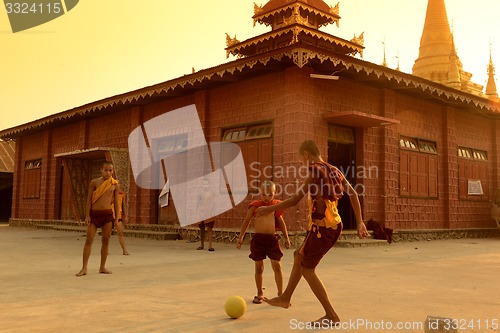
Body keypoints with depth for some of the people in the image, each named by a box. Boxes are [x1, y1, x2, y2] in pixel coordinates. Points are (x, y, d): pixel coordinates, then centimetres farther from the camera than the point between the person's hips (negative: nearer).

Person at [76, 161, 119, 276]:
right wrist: (87, 215, -4)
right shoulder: (94, 182, 0)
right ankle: (84, 268, -1)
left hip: (107, 214, 2)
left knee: (106, 240, 5)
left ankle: (102, 267, 15)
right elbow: (89, 200, 1)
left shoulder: (115, 184, 4)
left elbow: (116, 201, 9)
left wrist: (117, 217, 8)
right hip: (94, 213, -1)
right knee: (89, 240, -4)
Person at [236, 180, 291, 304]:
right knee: (259, 267, 6)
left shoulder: (276, 205, 7)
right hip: (258, 238, -1)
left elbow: (281, 222, 17)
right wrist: (240, 238, 5)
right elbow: (247, 221, 6)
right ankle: (260, 293, 21)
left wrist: (286, 238, 18)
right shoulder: (255, 206, 0)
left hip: (272, 239, 2)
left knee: (277, 266, 0)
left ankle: (280, 293, 12)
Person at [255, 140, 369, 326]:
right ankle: (285, 298, 34)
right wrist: (359, 223, 9)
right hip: (334, 226, 9)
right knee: (299, 256, 22)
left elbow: (295, 200, -17)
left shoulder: (315, 173, -14)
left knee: (307, 269, 3)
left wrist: (269, 209, -6)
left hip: (322, 227, -9)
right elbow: (353, 195, 7)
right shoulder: (333, 171, 10)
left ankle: (331, 316, 4)